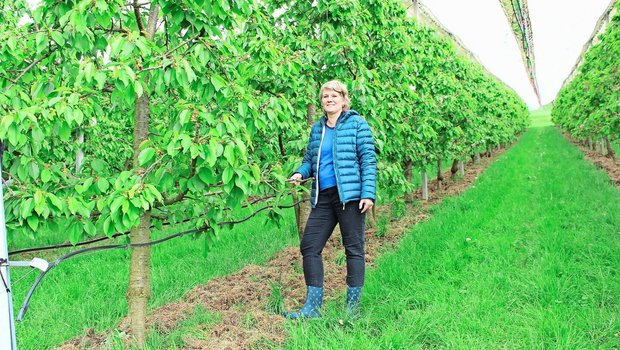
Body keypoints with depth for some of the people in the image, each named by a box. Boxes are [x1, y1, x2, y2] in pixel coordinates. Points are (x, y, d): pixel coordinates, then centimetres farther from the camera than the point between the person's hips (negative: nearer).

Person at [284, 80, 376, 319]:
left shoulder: (357, 123, 0)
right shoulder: (317, 128, 15)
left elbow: (368, 159, -5)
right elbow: (309, 159, 21)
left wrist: (368, 193, -13)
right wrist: (300, 173, -1)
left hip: (350, 194, -6)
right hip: (323, 197, 6)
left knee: (354, 249, 3)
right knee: (309, 246, 1)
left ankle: (353, 306, 12)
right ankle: (312, 306, 10)